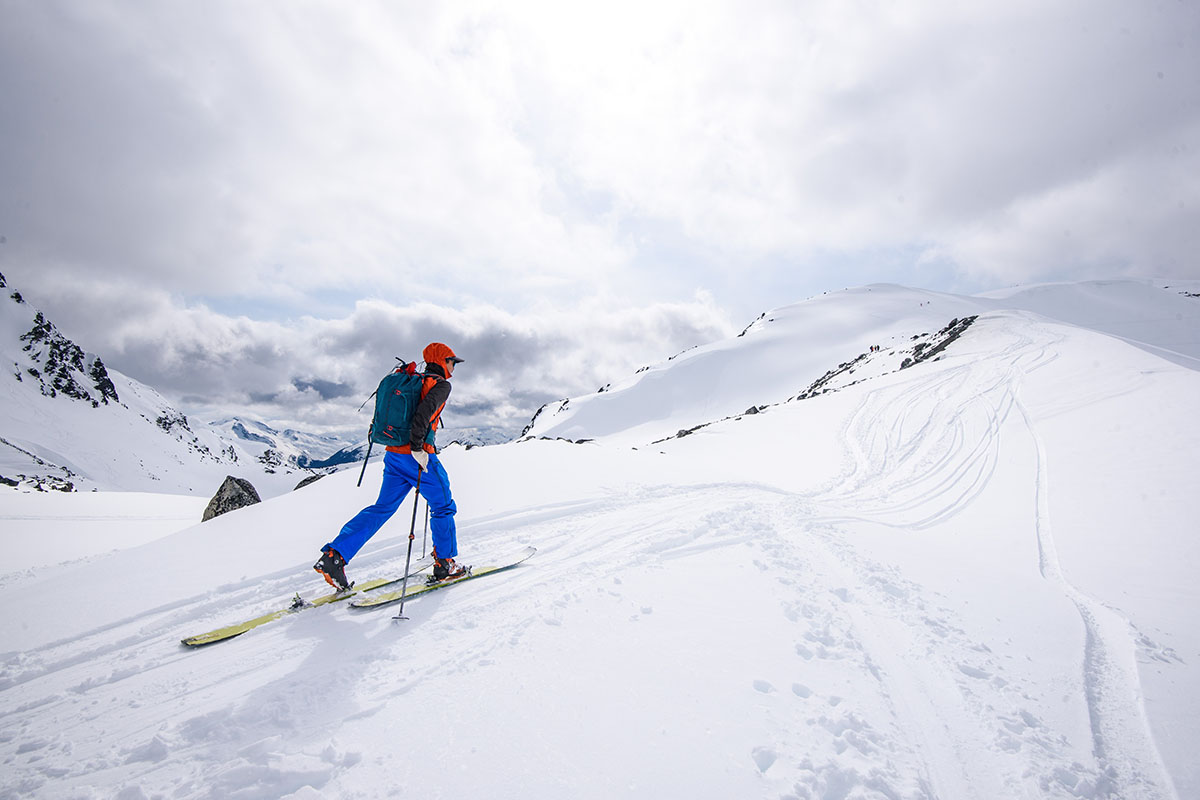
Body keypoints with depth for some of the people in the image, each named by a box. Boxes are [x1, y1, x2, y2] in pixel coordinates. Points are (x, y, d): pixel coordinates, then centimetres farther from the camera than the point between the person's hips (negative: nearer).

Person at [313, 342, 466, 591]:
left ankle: (334, 554, 4)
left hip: (393, 455, 8)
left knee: (382, 508, 12)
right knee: (443, 508, 8)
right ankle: (445, 564, 12)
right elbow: (422, 414, -24)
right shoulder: (441, 384, -7)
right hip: (417, 457, -8)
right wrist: (417, 448, -24)